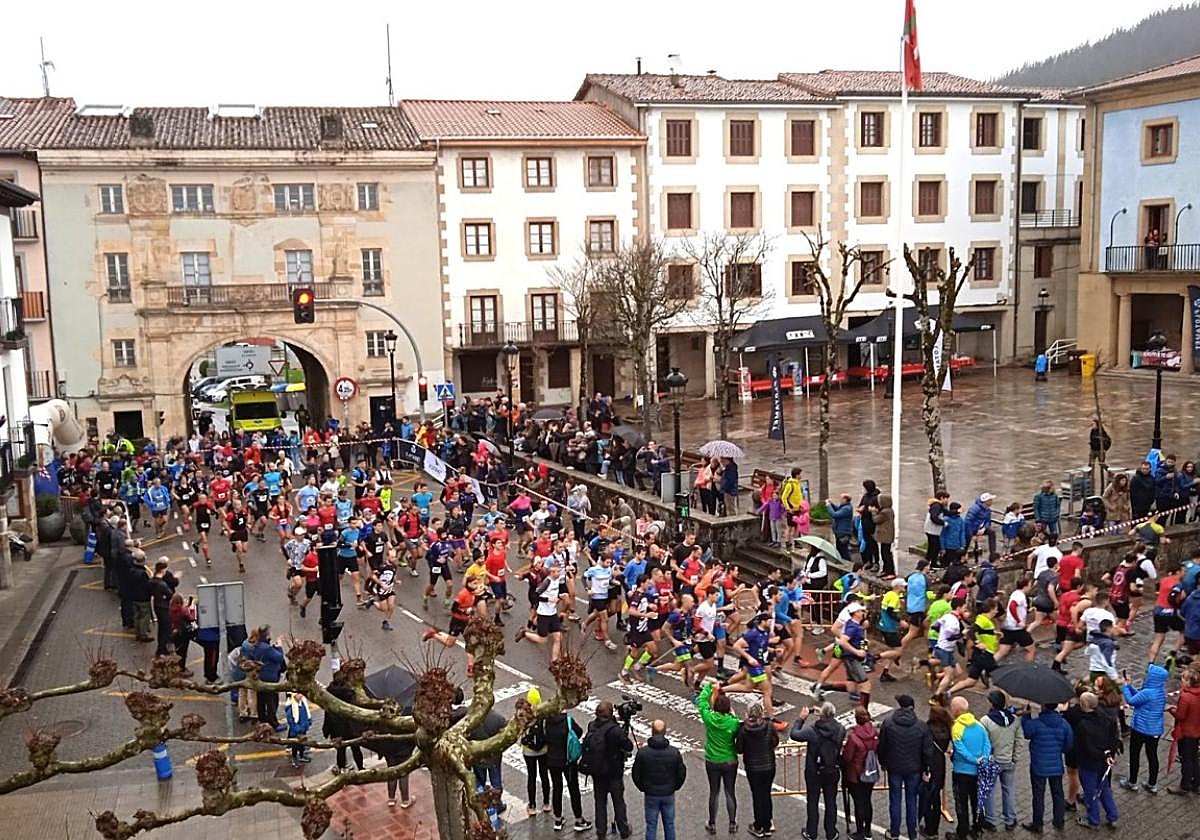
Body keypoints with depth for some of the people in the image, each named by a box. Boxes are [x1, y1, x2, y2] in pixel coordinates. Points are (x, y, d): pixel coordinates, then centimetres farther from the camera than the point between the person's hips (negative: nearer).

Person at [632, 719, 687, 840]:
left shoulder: (642, 752, -15)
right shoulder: (674, 752, -12)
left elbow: (636, 774, -5)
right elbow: (682, 773, -2)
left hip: (651, 795, -1)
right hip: (669, 794, 1)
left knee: (651, 826, 10)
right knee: (669, 824, 15)